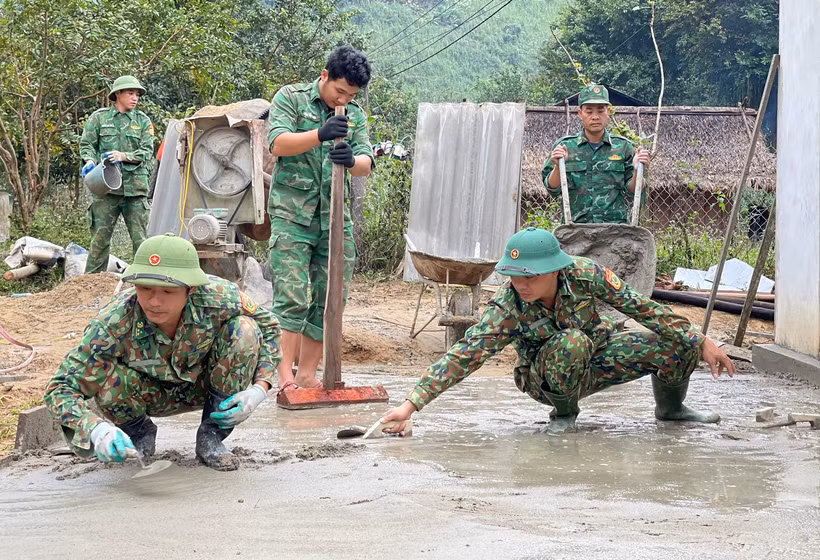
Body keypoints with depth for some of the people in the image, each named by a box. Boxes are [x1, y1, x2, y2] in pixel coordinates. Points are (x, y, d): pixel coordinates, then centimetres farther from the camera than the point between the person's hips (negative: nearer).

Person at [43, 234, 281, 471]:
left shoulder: (218, 297, -33)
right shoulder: (114, 324, -35)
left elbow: (267, 326, -12)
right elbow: (61, 389, -34)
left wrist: (259, 390, -26)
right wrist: (97, 429, -54)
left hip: (204, 386, 1)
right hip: (150, 393, -1)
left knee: (243, 330, -26)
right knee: (103, 374, -32)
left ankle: (211, 437, -8)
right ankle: (140, 433, 4)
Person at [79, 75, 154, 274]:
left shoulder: (143, 121, 11)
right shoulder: (99, 117, 9)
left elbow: (147, 151, 2)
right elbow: (86, 144, 9)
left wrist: (124, 156, -14)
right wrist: (90, 160, -12)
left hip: (135, 187, 1)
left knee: (140, 238, 0)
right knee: (100, 237, 0)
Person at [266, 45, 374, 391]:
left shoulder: (355, 115, 13)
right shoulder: (291, 98, 2)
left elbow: (366, 164, 2)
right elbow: (278, 143, -13)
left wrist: (351, 161, -23)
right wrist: (321, 134, -28)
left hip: (335, 220, 5)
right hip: (292, 216, -5)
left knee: (329, 302, 5)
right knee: (292, 298, -11)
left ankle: (307, 374, 14)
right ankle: (285, 375, -8)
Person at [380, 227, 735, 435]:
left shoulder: (585, 274, -25)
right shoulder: (507, 308, -29)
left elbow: (642, 309, -16)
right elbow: (464, 356, -35)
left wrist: (702, 344, -11)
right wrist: (411, 405, -45)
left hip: (596, 361, 3)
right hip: (547, 379, -3)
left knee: (677, 344, -11)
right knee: (571, 342, -37)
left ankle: (670, 407, 22)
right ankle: (564, 413, -9)